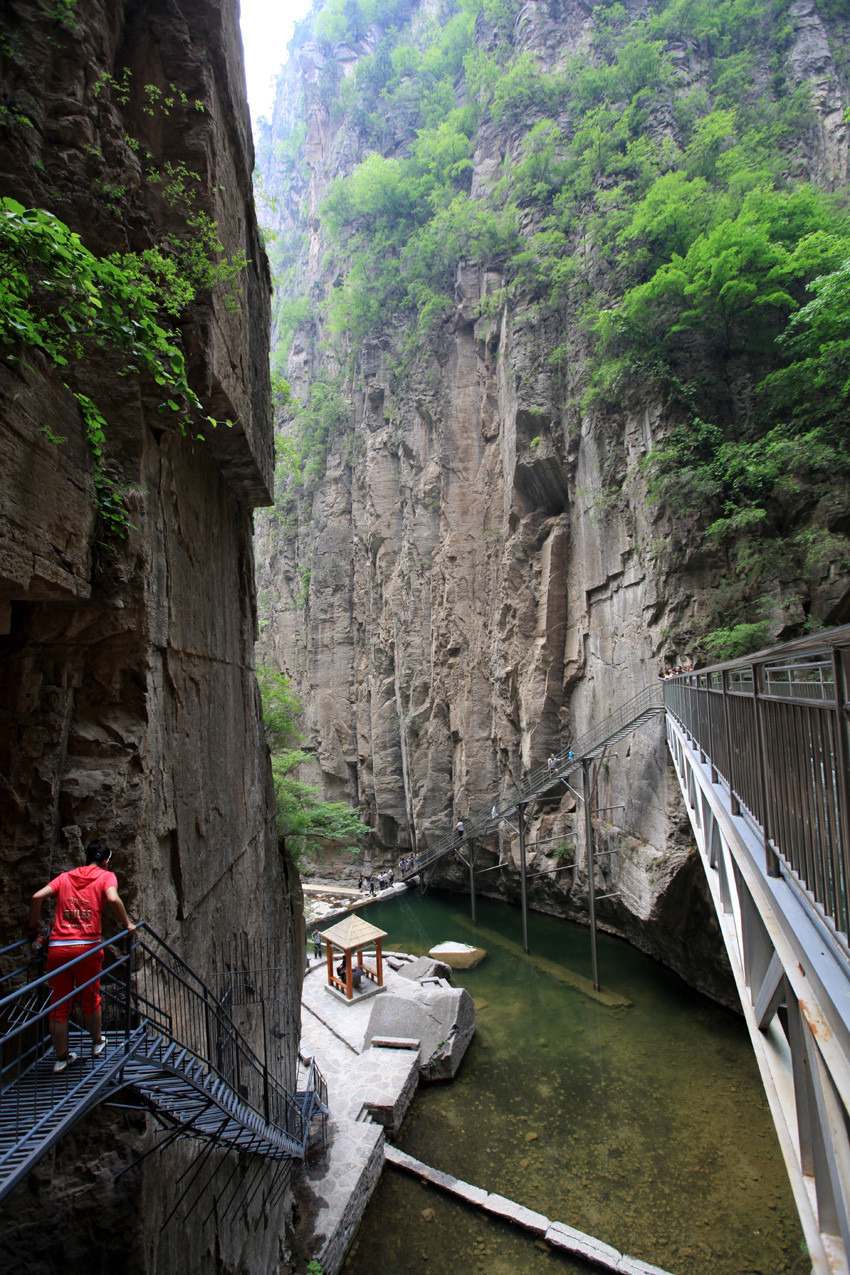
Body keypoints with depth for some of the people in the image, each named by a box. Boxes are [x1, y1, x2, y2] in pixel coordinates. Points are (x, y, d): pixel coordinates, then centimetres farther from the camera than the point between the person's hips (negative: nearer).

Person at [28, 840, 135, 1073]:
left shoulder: (65, 877, 15)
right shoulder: (106, 876, 3)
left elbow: (37, 897, 3)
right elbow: (113, 899, -16)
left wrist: (33, 927, 15)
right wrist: (127, 924, -4)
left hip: (57, 948, 3)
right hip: (87, 947, -3)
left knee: (59, 1005, 15)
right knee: (90, 999, 18)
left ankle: (61, 1057, 25)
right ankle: (97, 1043, 36)